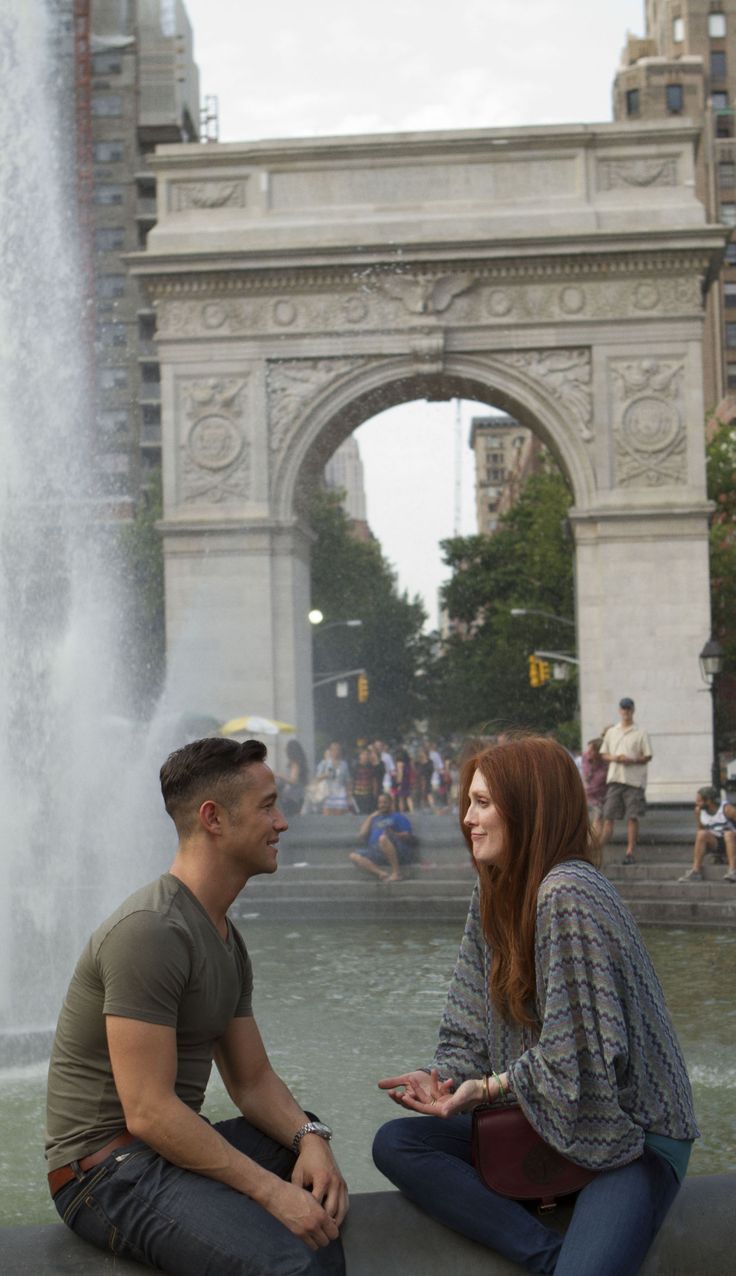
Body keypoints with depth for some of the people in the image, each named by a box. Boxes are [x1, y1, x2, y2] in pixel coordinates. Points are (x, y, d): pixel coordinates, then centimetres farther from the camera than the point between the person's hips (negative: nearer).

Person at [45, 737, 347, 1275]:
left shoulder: (227, 941, 12)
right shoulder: (149, 930, -21)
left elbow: (253, 1079, 13)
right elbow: (148, 1112, -24)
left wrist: (309, 1136, -9)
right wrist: (270, 1191, -23)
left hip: (178, 1144, 10)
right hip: (110, 1165, -10)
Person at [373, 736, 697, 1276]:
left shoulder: (570, 895, -21)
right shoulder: (493, 896, 7)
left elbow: (584, 1054, -22)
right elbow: (472, 1027, 9)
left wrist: (491, 1086, -12)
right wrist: (443, 1078, -10)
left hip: (629, 1134, -9)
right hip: (543, 1120, 9)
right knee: (395, 1143, -10)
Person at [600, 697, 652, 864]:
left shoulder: (640, 733, 5)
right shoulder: (611, 732, 14)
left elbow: (648, 756, 2)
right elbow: (603, 754, 15)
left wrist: (632, 760, -14)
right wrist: (614, 758, -6)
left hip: (634, 780, -2)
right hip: (614, 778, 2)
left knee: (633, 817, -3)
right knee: (608, 816, -1)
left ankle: (630, 852, 1)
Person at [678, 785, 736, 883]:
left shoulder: (726, 809, -20)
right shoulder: (699, 810, -6)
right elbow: (700, 829, 8)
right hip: (715, 843, 4)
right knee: (701, 834, -25)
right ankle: (696, 871, -27)